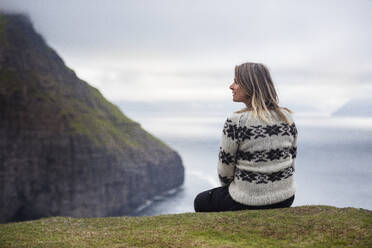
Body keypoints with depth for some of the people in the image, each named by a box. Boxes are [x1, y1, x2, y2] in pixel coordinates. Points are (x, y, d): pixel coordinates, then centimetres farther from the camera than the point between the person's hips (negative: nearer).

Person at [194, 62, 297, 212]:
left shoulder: (235, 121, -19)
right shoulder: (287, 117, -2)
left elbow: (225, 170, -11)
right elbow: (291, 161, 7)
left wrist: (227, 186, 11)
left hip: (249, 202, -6)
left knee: (201, 201, 25)